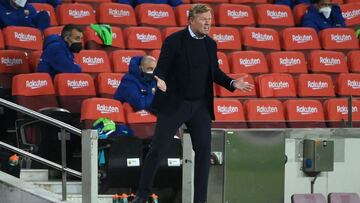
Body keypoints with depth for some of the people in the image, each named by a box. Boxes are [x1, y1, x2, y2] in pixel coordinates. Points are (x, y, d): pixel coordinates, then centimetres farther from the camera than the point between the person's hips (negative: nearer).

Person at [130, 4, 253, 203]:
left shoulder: (210, 44, 7)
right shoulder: (174, 41, -9)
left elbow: (215, 72, 16)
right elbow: (161, 68, -9)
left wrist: (232, 83, 0)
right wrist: (160, 80, -31)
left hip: (200, 106, 5)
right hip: (174, 104, -5)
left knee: (204, 152, 1)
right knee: (157, 150, -1)